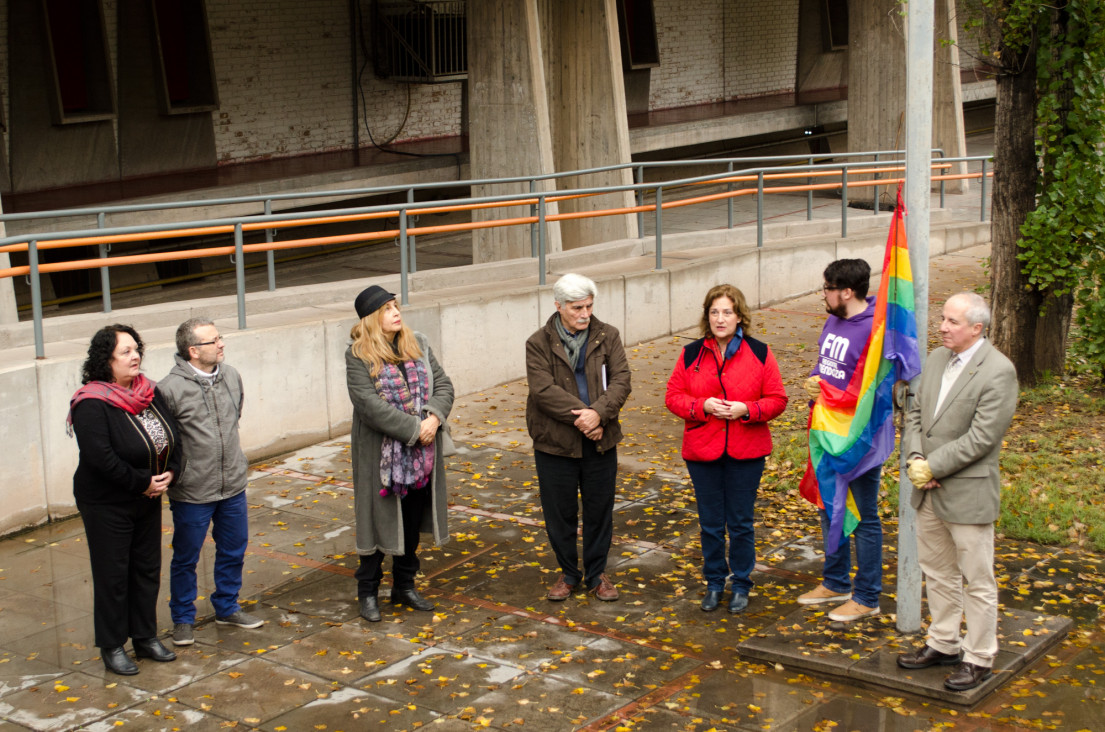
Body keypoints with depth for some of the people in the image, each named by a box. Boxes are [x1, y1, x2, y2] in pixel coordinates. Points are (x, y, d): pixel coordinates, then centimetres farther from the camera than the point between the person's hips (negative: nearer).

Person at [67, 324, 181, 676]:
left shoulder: (149, 392, 2)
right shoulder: (91, 405, -19)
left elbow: (172, 437, 7)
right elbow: (101, 458, -26)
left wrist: (169, 472, -9)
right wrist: (142, 483, -20)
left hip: (148, 501, 7)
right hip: (106, 505, -7)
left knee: (147, 569, 15)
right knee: (112, 575, 3)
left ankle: (146, 637, 29)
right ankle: (112, 647, 17)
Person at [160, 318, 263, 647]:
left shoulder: (231, 376, 3)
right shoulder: (171, 388, -18)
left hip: (233, 486, 6)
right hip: (192, 494, -6)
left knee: (233, 551, 18)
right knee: (185, 558, 9)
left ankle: (227, 607, 37)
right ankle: (183, 618, 26)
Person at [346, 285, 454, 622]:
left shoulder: (418, 344, 6)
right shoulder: (359, 356, -11)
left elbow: (443, 385, 5)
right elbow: (370, 404, -20)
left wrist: (434, 417, -14)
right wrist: (414, 429, -21)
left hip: (422, 454, 5)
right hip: (381, 456, -5)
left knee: (413, 521, 15)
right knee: (380, 521, 3)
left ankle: (405, 585, 30)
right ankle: (367, 592, 17)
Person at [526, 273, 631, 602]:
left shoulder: (607, 337, 1)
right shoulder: (538, 344, -5)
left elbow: (621, 380, -7)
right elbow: (543, 389, -16)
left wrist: (598, 413, -24)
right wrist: (580, 416, -23)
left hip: (600, 442, 2)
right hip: (555, 442, -2)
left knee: (600, 510, 11)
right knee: (560, 513, 9)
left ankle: (596, 574, 28)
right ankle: (569, 573, 28)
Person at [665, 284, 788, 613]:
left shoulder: (759, 353, -2)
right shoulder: (691, 354, 1)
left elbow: (777, 399, -1)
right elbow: (673, 397, 2)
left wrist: (747, 409, -18)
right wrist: (703, 406, -16)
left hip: (746, 453, -1)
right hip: (702, 453, 1)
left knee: (741, 523, 7)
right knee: (710, 523, 11)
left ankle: (741, 585, 23)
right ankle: (714, 583, 27)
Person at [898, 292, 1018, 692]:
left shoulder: (998, 371, -17)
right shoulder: (937, 359, 7)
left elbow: (980, 438, -20)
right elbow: (915, 411, 11)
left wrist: (931, 467, -17)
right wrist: (915, 457, -6)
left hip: (968, 493, -8)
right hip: (929, 492, 8)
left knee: (978, 581, 5)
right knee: (937, 573, 19)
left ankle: (978, 659, 16)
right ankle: (943, 644, 34)